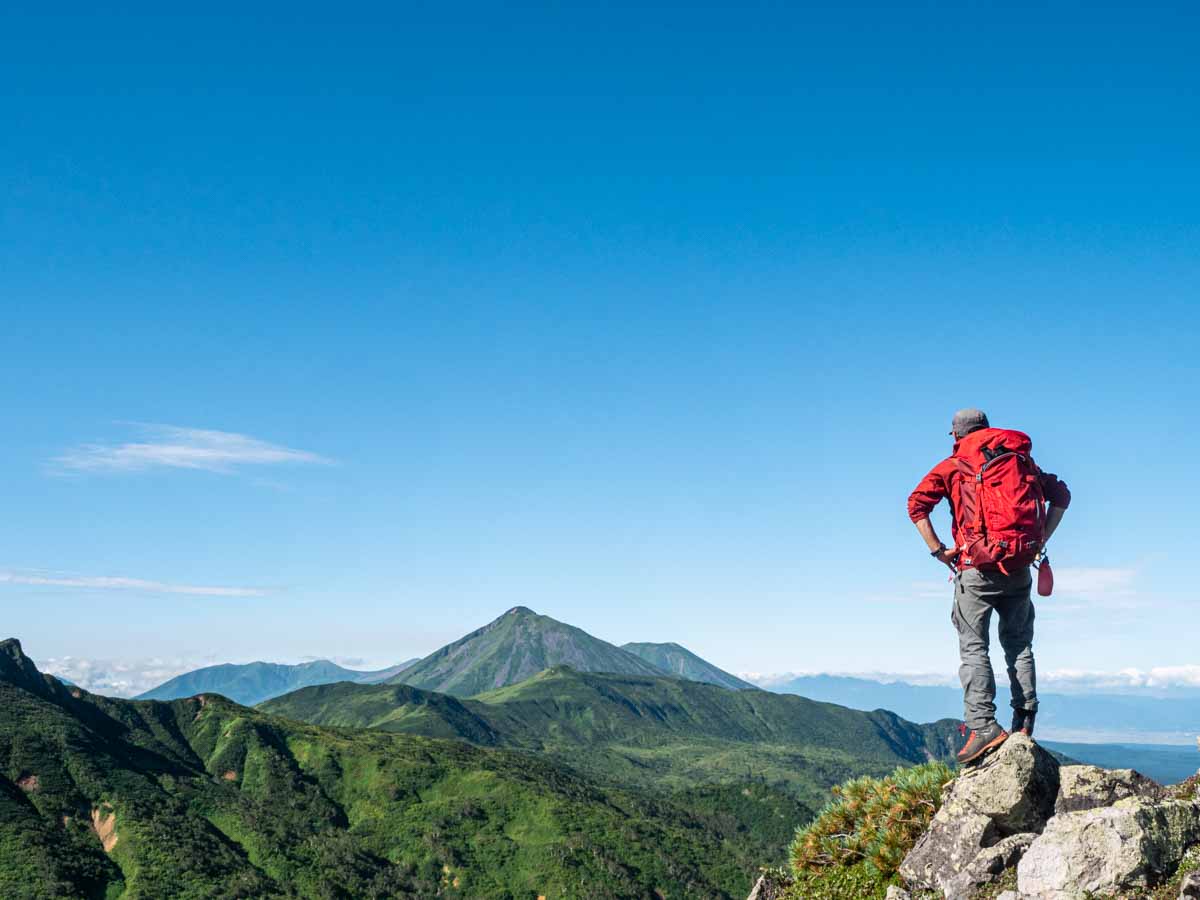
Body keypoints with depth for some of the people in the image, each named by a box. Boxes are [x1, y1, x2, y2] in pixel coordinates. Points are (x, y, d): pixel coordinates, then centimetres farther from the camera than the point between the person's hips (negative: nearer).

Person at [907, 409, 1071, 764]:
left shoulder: (953, 466, 5)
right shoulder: (1022, 459, 16)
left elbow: (917, 504, -8)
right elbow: (1061, 495, 16)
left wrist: (937, 551, -3)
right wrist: (1040, 540, 15)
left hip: (978, 567, -4)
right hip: (1020, 567, 4)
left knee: (973, 646, -3)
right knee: (1019, 644, 15)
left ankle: (983, 725, -14)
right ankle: (1025, 721, 12)